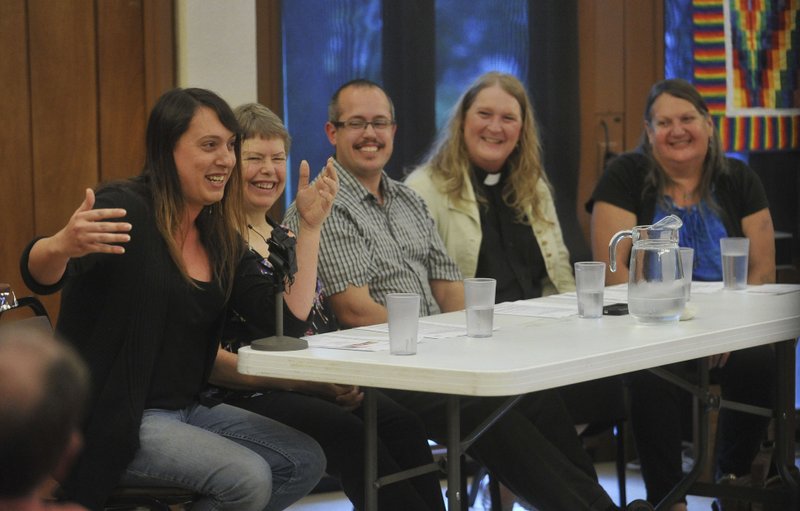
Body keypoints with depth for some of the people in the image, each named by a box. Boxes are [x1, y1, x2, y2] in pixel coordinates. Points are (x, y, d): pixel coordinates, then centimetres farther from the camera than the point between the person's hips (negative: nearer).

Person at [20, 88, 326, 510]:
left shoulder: (221, 239, 8)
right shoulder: (126, 209, -13)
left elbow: (288, 322, 0)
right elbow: (39, 276, -29)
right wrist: (61, 246, -53)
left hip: (187, 409, 8)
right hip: (110, 420, -8)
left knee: (305, 462, -4)